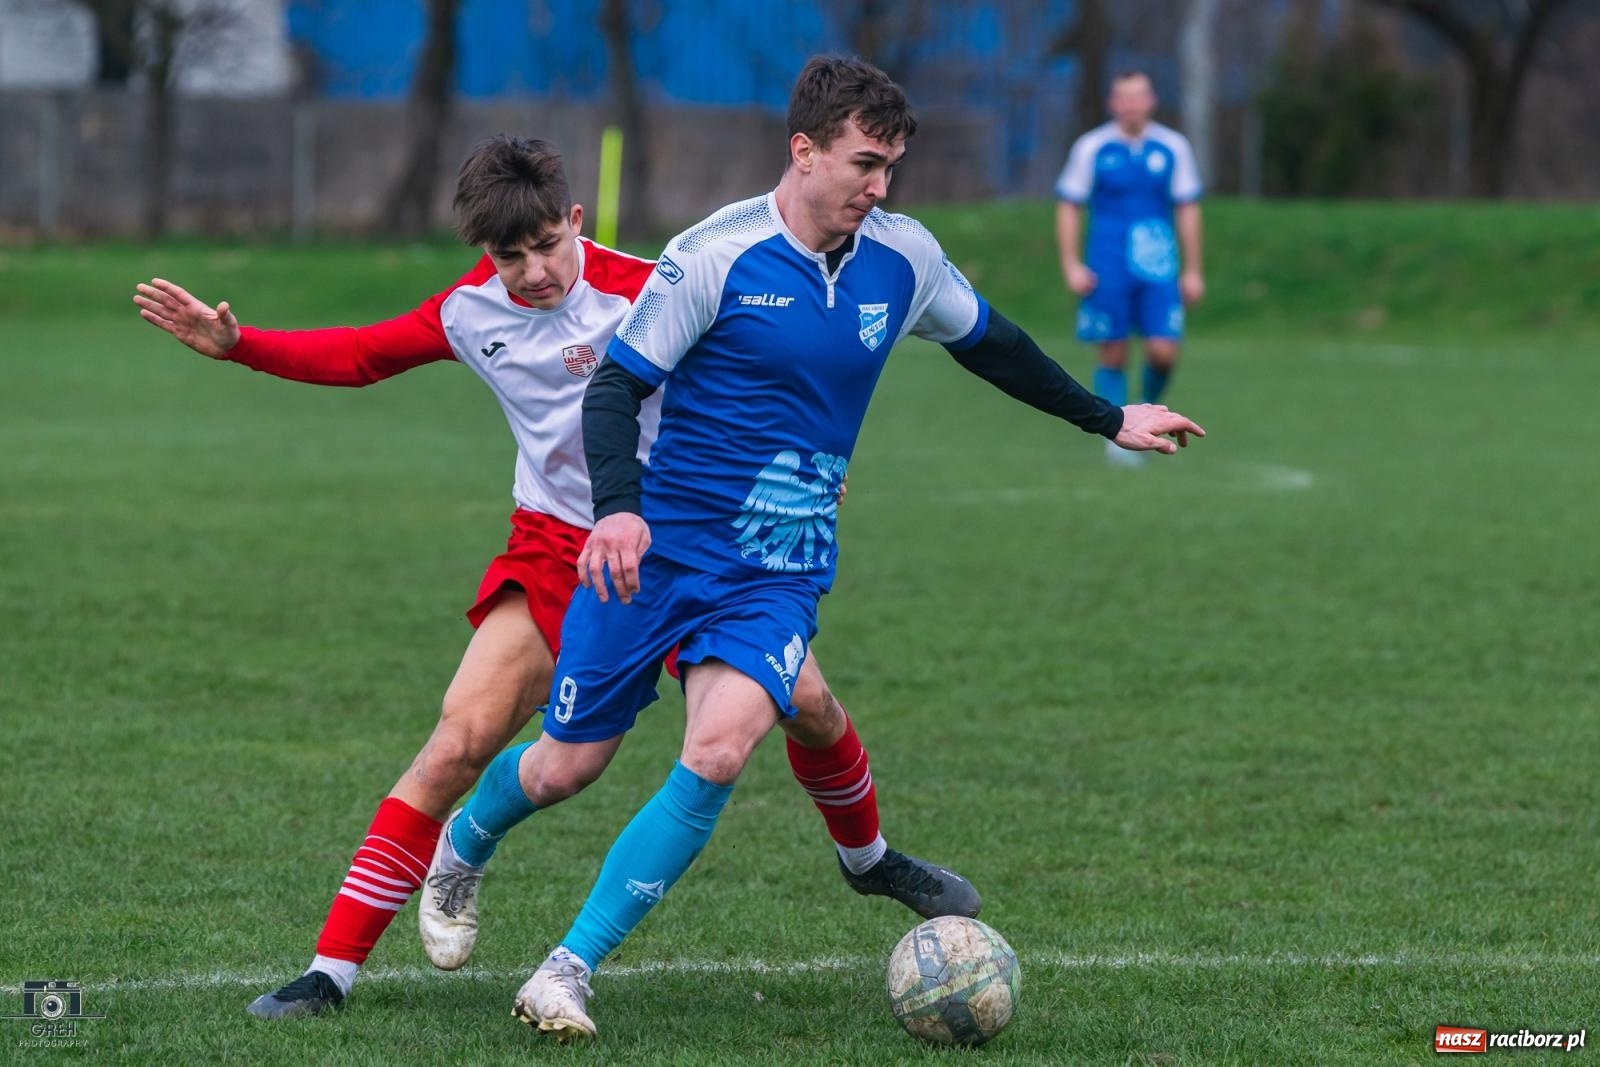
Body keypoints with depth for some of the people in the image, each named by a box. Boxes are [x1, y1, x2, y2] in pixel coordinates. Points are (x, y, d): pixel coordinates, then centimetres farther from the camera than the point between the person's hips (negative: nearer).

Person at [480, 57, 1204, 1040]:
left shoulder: (905, 259, 0)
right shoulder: (716, 255, -14)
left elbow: (988, 343, 20)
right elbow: (618, 385, -12)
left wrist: (1107, 419, 27)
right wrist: (617, 506, -29)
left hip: (780, 572, 2)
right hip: (657, 548, -2)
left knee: (719, 753, -23)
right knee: (574, 763, 4)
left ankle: (571, 967, -13)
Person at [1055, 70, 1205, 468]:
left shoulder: (1173, 148, 4)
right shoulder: (1091, 148, 0)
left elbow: (1187, 210, 9)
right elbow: (1068, 207, 4)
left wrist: (1193, 271, 7)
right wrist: (1071, 266, -4)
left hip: (1158, 269, 1)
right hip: (1108, 269, -1)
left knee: (1163, 351, -9)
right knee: (1113, 356, -2)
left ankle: (1149, 407, 20)